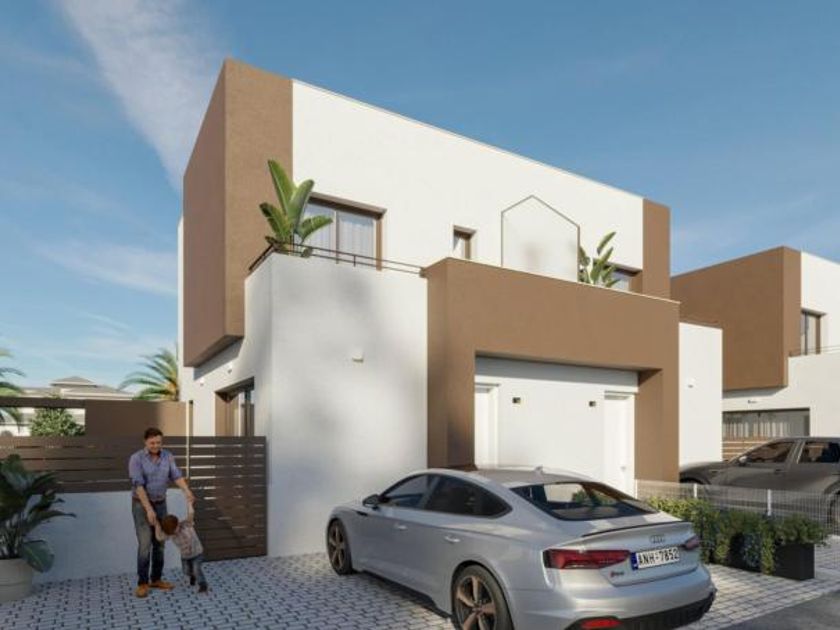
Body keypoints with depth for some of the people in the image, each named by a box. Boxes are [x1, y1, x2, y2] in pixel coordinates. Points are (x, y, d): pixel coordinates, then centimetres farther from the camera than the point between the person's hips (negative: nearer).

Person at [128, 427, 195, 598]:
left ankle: (156, 579, 19)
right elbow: (138, 485, -23)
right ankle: (142, 583, 4)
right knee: (145, 544, -8)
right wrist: (149, 509, -28)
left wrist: (187, 492, -33)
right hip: (141, 505, -5)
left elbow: (176, 476, -14)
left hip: (160, 504, 5)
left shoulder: (167, 456, -2)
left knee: (159, 543, 8)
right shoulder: (136, 459, -18)